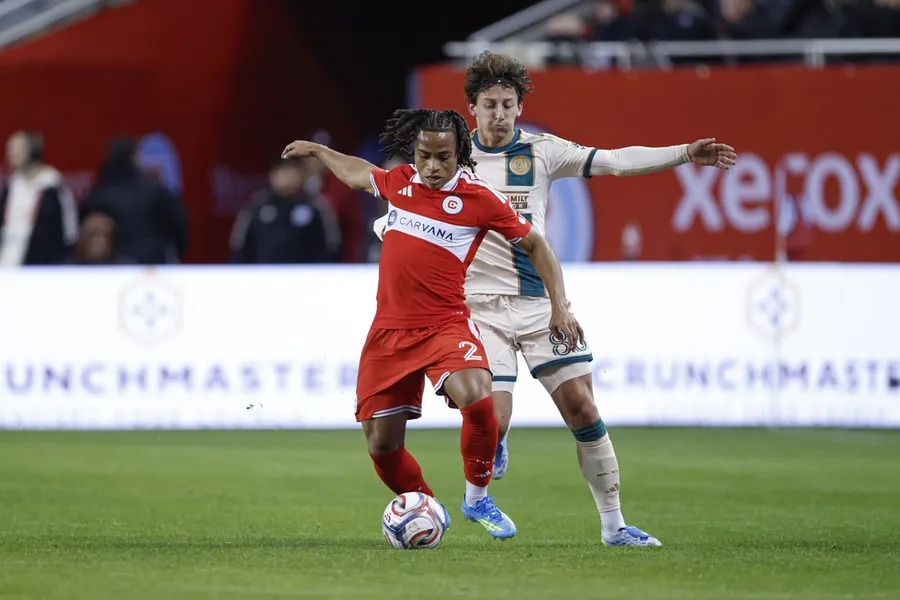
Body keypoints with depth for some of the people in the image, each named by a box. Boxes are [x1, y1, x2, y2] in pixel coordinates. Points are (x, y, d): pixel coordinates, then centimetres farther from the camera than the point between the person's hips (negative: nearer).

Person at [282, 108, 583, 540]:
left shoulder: (479, 199, -6)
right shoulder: (399, 182, 6)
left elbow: (534, 244, 3)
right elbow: (358, 174, 30)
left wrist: (560, 305, -2)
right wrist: (316, 151, 42)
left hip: (445, 326, -4)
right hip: (389, 330, 4)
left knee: (476, 398, -32)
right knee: (381, 445, 3)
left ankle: (477, 498, -10)